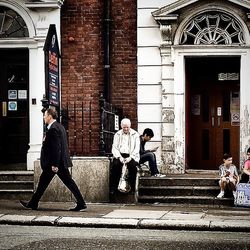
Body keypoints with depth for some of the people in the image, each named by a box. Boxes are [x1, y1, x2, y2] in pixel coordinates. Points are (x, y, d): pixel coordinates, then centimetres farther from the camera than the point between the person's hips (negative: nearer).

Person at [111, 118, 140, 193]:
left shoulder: (135, 135, 8)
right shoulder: (117, 135, 13)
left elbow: (137, 148, 0)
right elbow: (114, 148, 6)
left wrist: (130, 157, -15)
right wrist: (119, 157, -12)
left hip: (131, 156, -1)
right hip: (120, 155, 1)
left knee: (133, 166, -33)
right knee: (115, 165, -30)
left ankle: (132, 189, -24)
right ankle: (113, 188, -24)